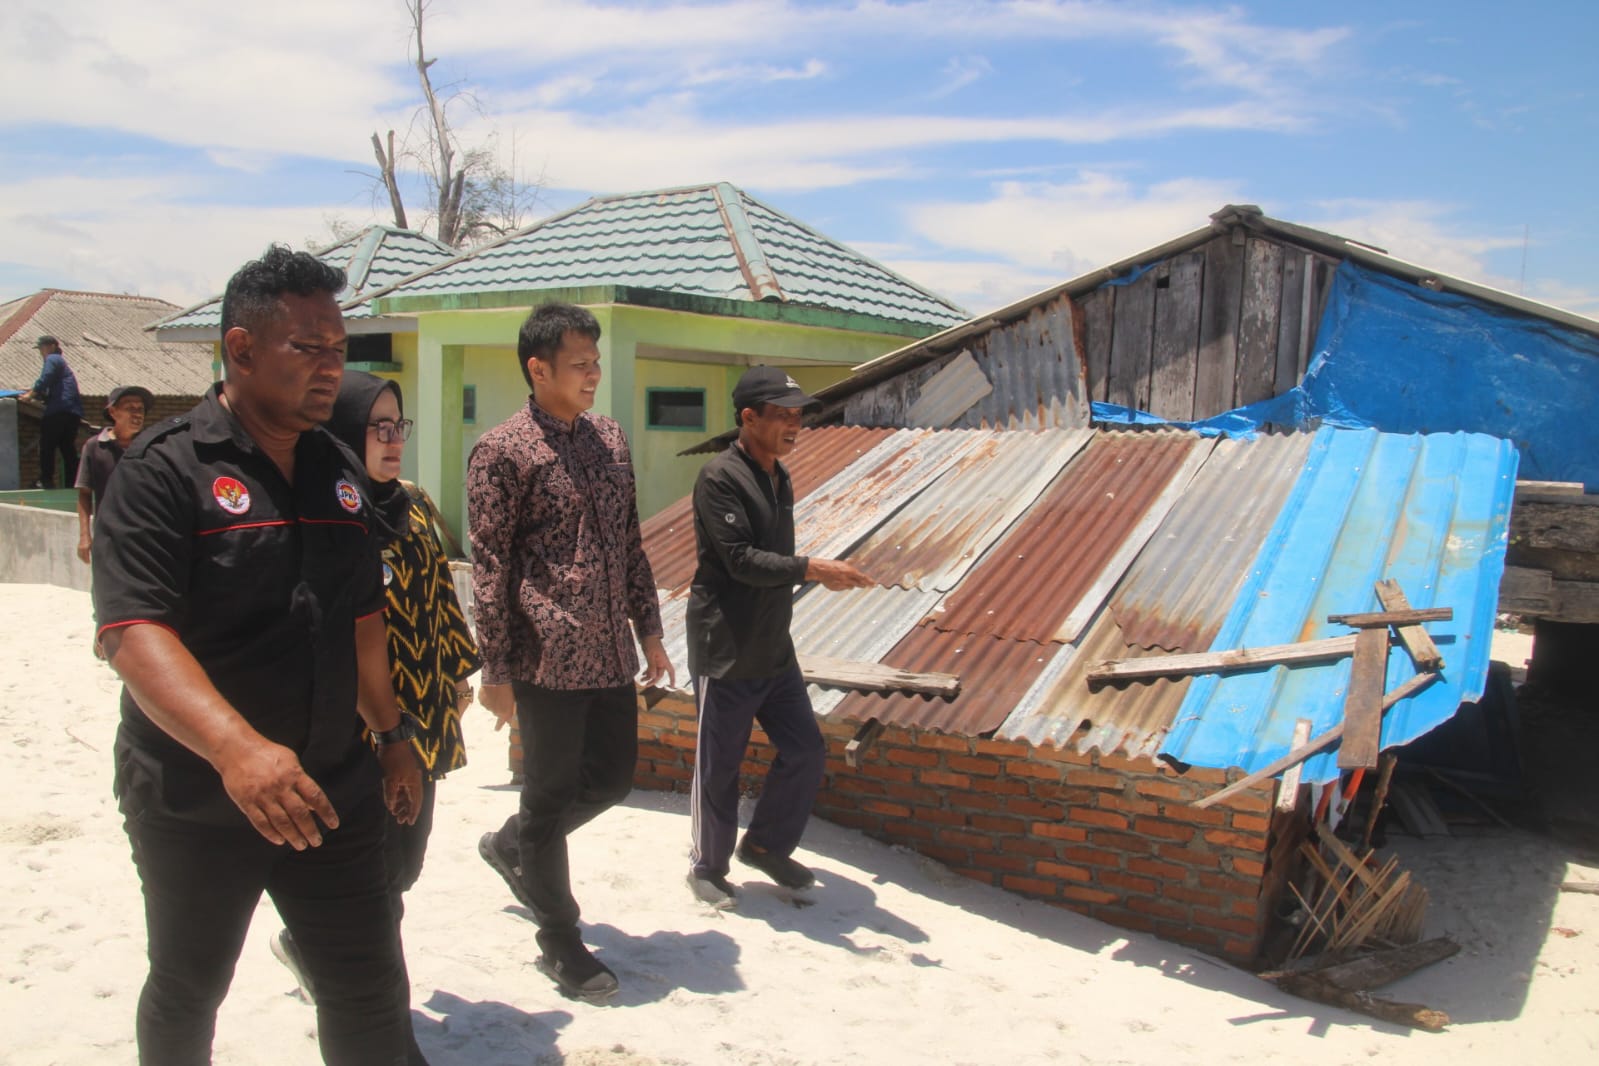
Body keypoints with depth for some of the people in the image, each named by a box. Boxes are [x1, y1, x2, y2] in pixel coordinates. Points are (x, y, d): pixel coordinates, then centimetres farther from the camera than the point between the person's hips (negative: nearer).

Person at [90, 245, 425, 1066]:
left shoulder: (338, 470, 7)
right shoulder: (164, 469, -13)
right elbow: (132, 632, -25)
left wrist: (391, 734, 17)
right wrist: (235, 746, -38)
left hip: (333, 791, 5)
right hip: (195, 803, -4)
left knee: (372, 994, 9)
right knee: (186, 995, 17)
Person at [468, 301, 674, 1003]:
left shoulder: (611, 439, 11)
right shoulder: (502, 452, -10)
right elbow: (489, 569, -10)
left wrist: (649, 632, 15)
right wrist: (496, 671, -10)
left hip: (611, 655, 7)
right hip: (547, 660, -7)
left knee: (612, 778, 17)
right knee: (550, 796, 6)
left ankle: (510, 846, 42)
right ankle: (559, 943, 23)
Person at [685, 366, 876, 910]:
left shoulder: (780, 479, 10)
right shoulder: (719, 478, -16)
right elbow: (741, 560, -23)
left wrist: (822, 573, 9)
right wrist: (812, 568, -27)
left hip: (774, 650, 8)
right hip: (726, 654, -8)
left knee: (806, 750, 11)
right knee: (718, 766, 5)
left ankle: (766, 845, 31)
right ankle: (707, 868, 24)